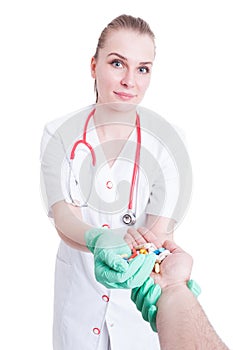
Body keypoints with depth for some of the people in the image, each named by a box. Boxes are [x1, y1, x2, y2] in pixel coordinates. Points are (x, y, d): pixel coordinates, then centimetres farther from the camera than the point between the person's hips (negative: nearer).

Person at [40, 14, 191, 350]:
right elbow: (64, 218, -20)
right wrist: (98, 240, -42)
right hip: (78, 282, 1)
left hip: (143, 285, 0)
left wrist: (143, 258, -41)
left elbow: (161, 232, -18)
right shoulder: (60, 135, -12)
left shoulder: (165, 143, -15)